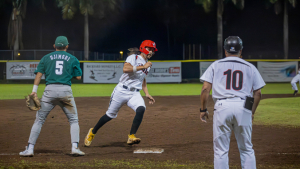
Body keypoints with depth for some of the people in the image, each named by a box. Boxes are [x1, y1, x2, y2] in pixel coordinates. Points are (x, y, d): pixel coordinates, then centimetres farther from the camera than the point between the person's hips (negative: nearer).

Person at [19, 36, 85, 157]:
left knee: (39, 119, 7)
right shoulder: (72, 59, 11)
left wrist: (34, 90, -2)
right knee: (73, 120, 12)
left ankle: (30, 149, 2)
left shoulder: (46, 58, 13)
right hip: (66, 90, 0)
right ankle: (75, 148, -3)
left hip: (50, 90, 1)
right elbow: (78, 77, 9)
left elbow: (39, 74, 3)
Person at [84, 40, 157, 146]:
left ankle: (131, 137, -23)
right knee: (110, 114, 4)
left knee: (141, 109, -25)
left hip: (135, 94, 5)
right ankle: (92, 132, 27)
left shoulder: (147, 64, 14)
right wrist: (142, 67, -28)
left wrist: (147, 94, 19)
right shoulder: (133, 58, -8)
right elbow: (125, 69, -28)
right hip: (122, 91, -5)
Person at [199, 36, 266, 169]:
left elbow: (205, 88, 1)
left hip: (222, 107, -1)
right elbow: (258, 93, 9)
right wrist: (252, 112, 20)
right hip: (243, 108, 1)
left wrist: (203, 109, 9)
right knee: (246, 149, 10)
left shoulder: (216, 65, 11)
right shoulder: (250, 67, 13)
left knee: (221, 150, 3)